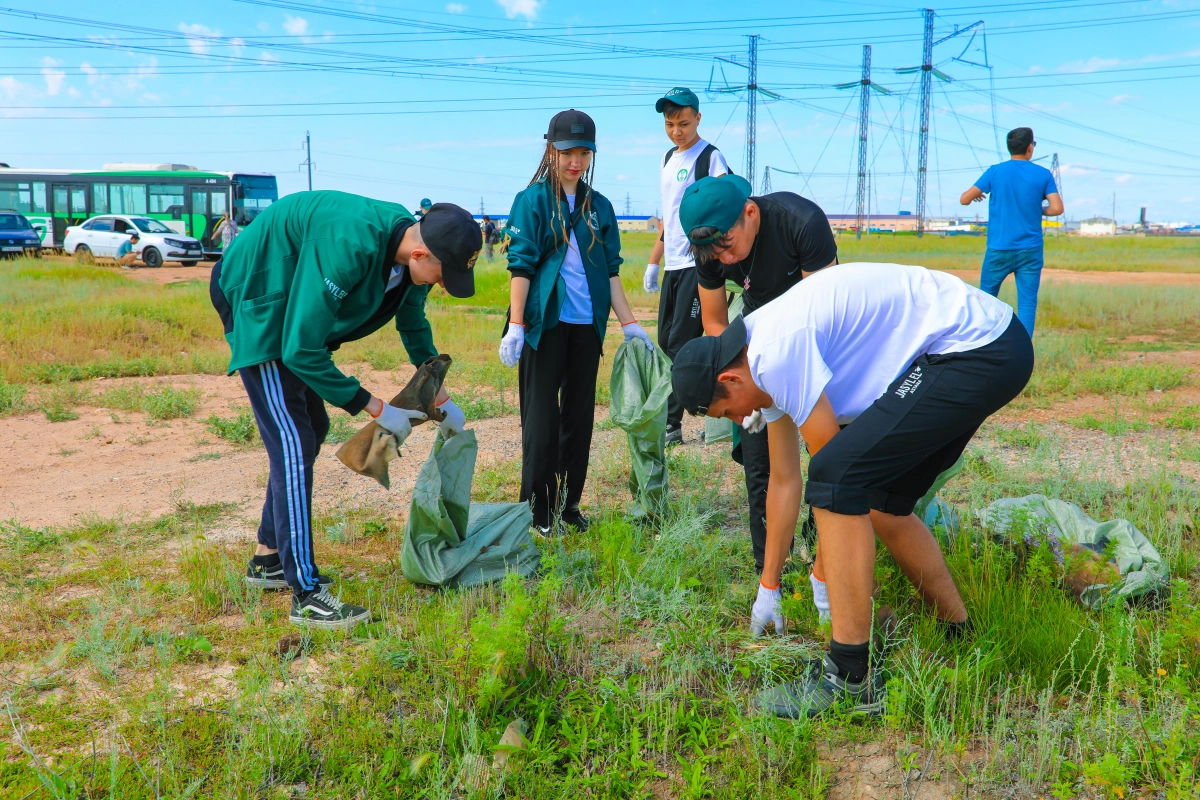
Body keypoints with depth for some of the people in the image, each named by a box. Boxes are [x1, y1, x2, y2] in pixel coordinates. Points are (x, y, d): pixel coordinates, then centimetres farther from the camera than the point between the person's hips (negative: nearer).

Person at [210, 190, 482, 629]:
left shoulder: (410, 243, -10)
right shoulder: (350, 246, -37)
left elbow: (414, 324, 12)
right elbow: (300, 351, -33)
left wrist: (442, 399, 15)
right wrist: (376, 409, -27)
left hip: (294, 307, 9)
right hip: (256, 302, -9)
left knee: (311, 430, 13)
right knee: (292, 444, -15)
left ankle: (268, 560, 27)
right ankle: (306, 596, -11)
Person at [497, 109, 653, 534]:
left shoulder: (600, 207, 11)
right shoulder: (532, 200, -2)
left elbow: (610, 271, 12)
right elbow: (520, 266, -8)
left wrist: (628, 323, 6)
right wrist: (515, 327, -15)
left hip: (587, 325, 5)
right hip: (545, 323, -4)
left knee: (580, 415, 9)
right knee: (542, 417, -1)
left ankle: (569, 504, 20)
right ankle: (537, 511, 8)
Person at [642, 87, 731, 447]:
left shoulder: (710, 157, -8)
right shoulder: (668, 158, 17)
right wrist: (654, 261, 21)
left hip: (698, 264, -8)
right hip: (673, 266, 8)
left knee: (682, 345, -10)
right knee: (666, 343, 8)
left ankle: (672, 426, -5)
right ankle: (667, 423, 13)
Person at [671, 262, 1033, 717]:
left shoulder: (776, 351, -18)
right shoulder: (765, 357, 12)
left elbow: (831, 468, -12)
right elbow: (785, 481, 20)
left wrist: (823, 580, 3)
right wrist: (768, 589, 27)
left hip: (973, 349, -11)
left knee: (839, 477, -17)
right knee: (880, 503, 17)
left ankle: (850, 680, -13)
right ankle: (959, 641, 33)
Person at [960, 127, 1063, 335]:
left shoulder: (995, 172, -3)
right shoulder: (1043, 174, -1)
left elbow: (964, 199, 0)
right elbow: (1057, 208, -7)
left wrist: (977, 194, 22)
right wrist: (1039, 210, 13)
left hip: (998, 249, 0)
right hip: (1030, 251, 0)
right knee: (1027, 303, 1)